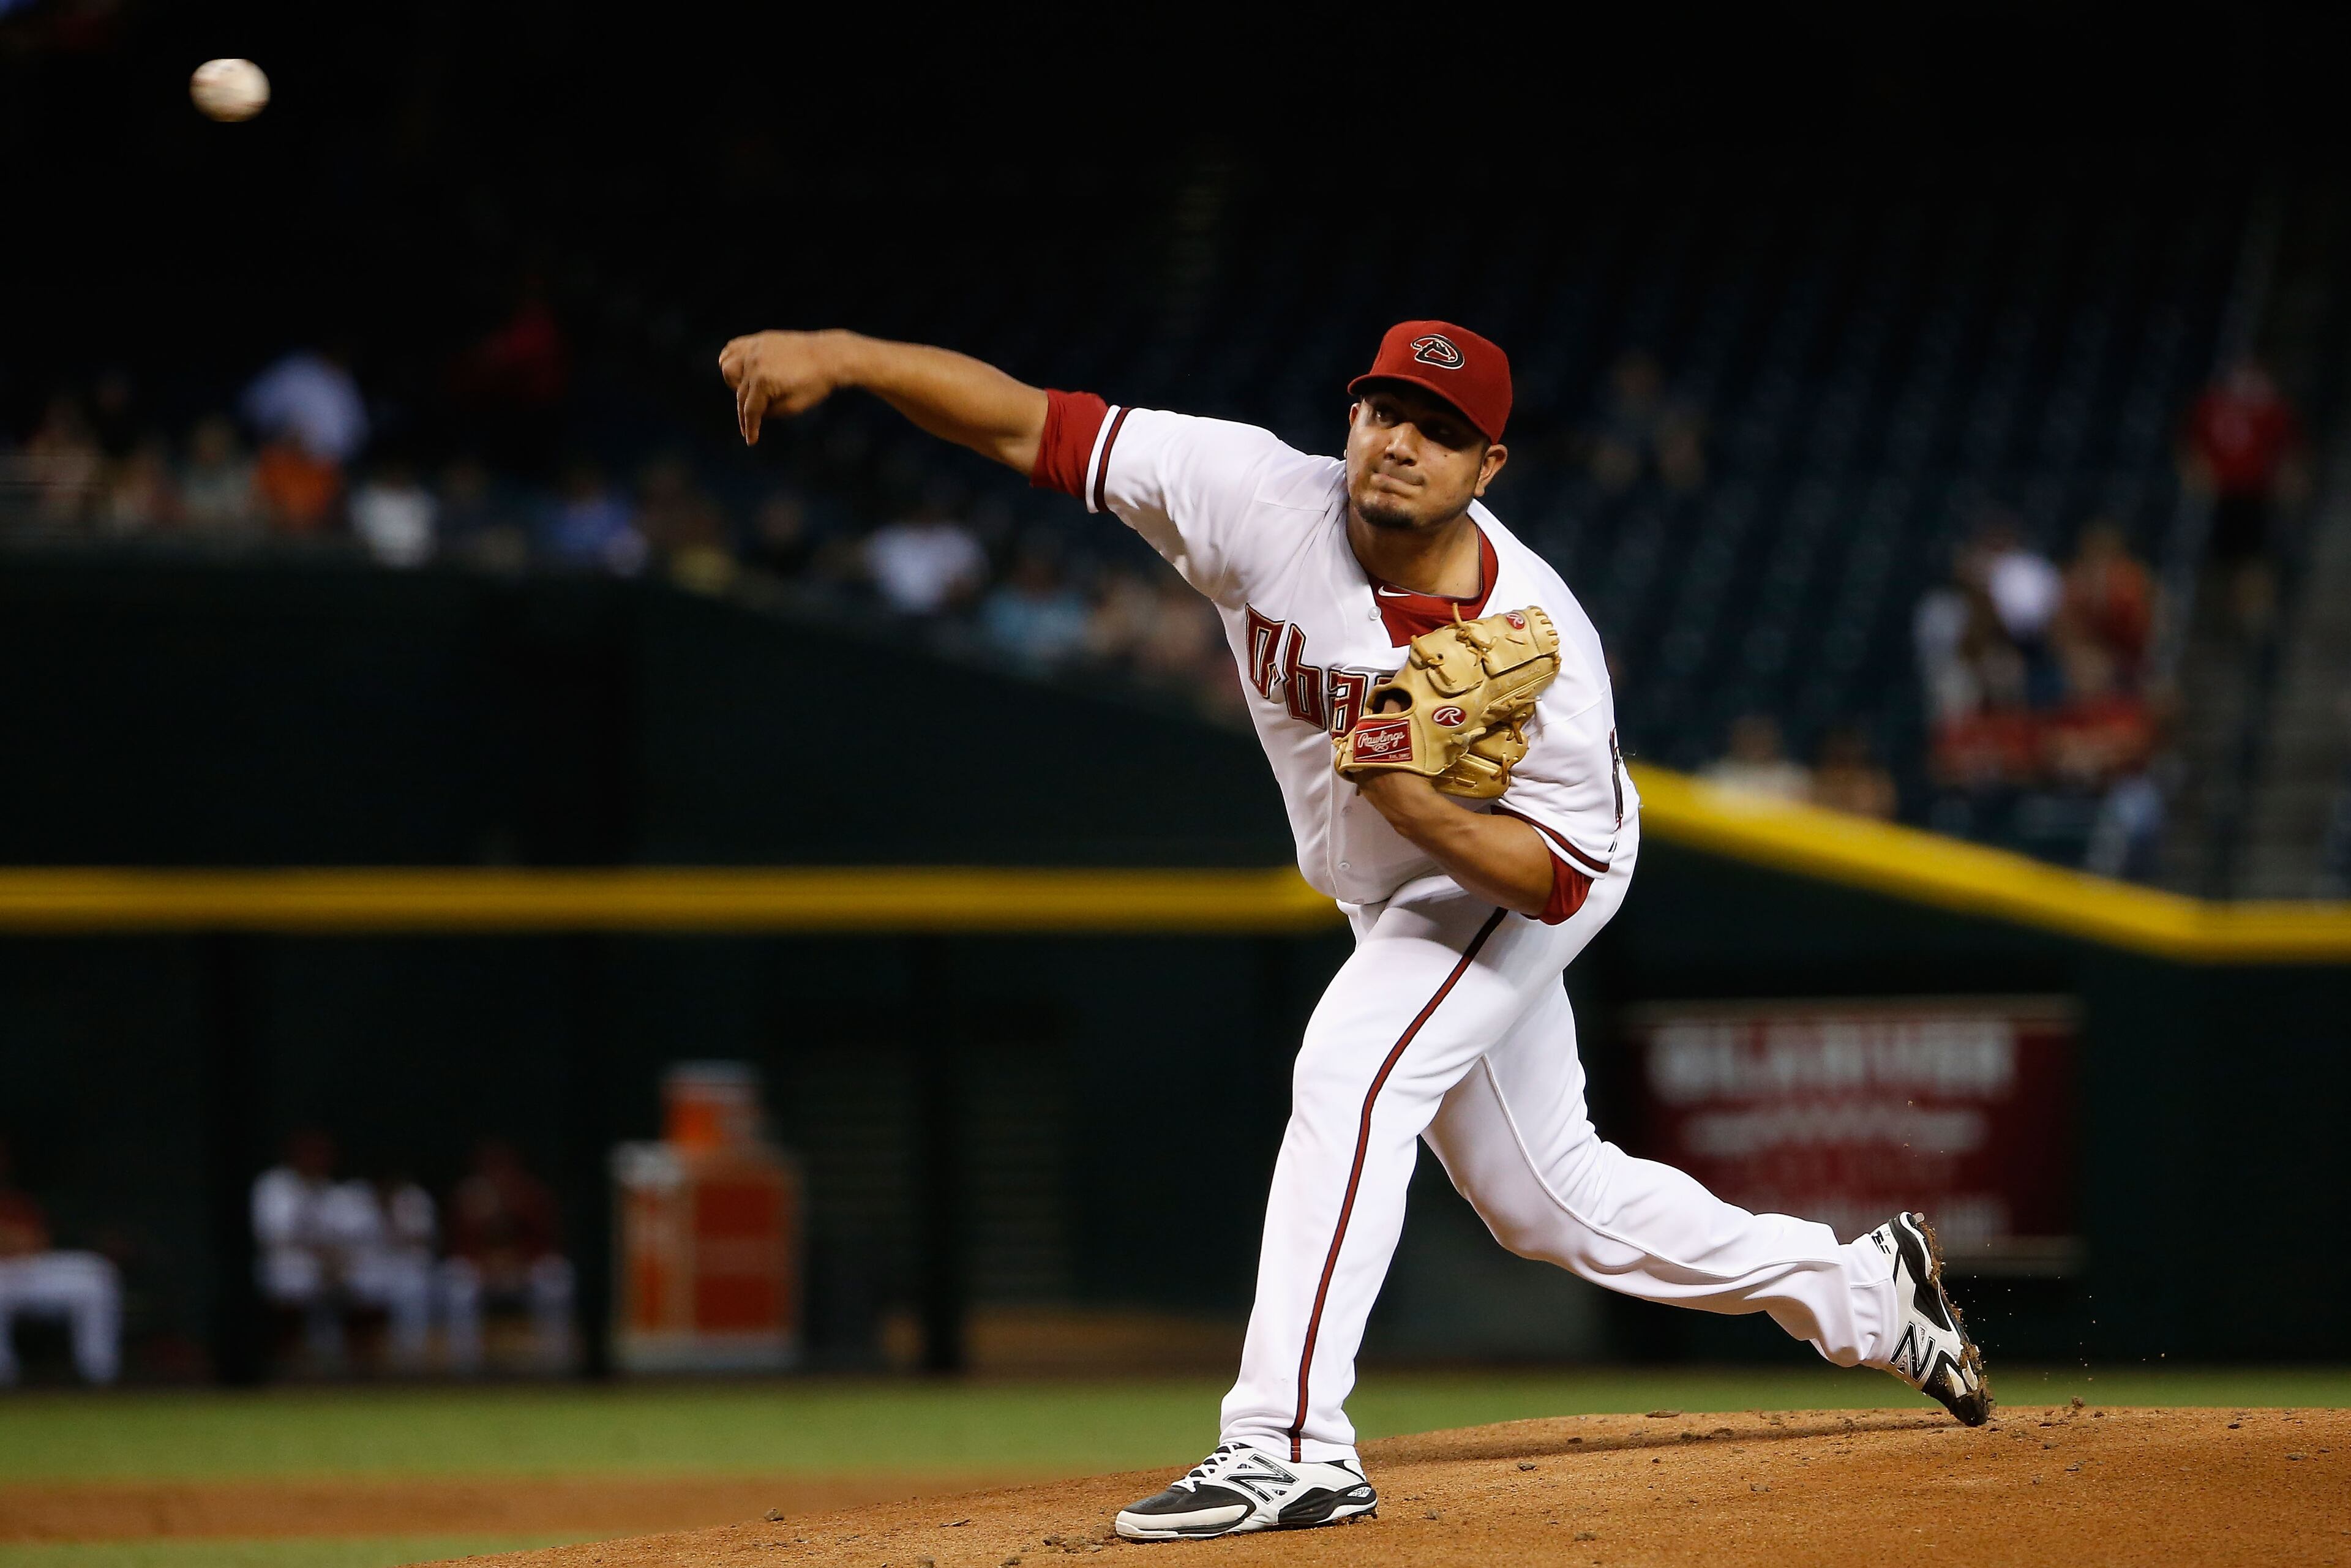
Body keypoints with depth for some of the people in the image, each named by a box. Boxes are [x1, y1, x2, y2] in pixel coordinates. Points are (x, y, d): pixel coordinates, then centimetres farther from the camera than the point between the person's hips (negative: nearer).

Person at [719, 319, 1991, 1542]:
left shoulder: (1539, 639, -33)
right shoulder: (1264, 504, -25)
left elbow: (1561, 877, -27)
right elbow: (1032, 426, -28)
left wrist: (1415, 804, -43)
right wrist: (843, 359, -40)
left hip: (1516, 877, -6)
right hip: (1392, 899, 6)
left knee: (1351, 1071, -29)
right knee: (1549, 1201, 16)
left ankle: (1289, 1448, -33)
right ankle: (1862, 1291, 35)